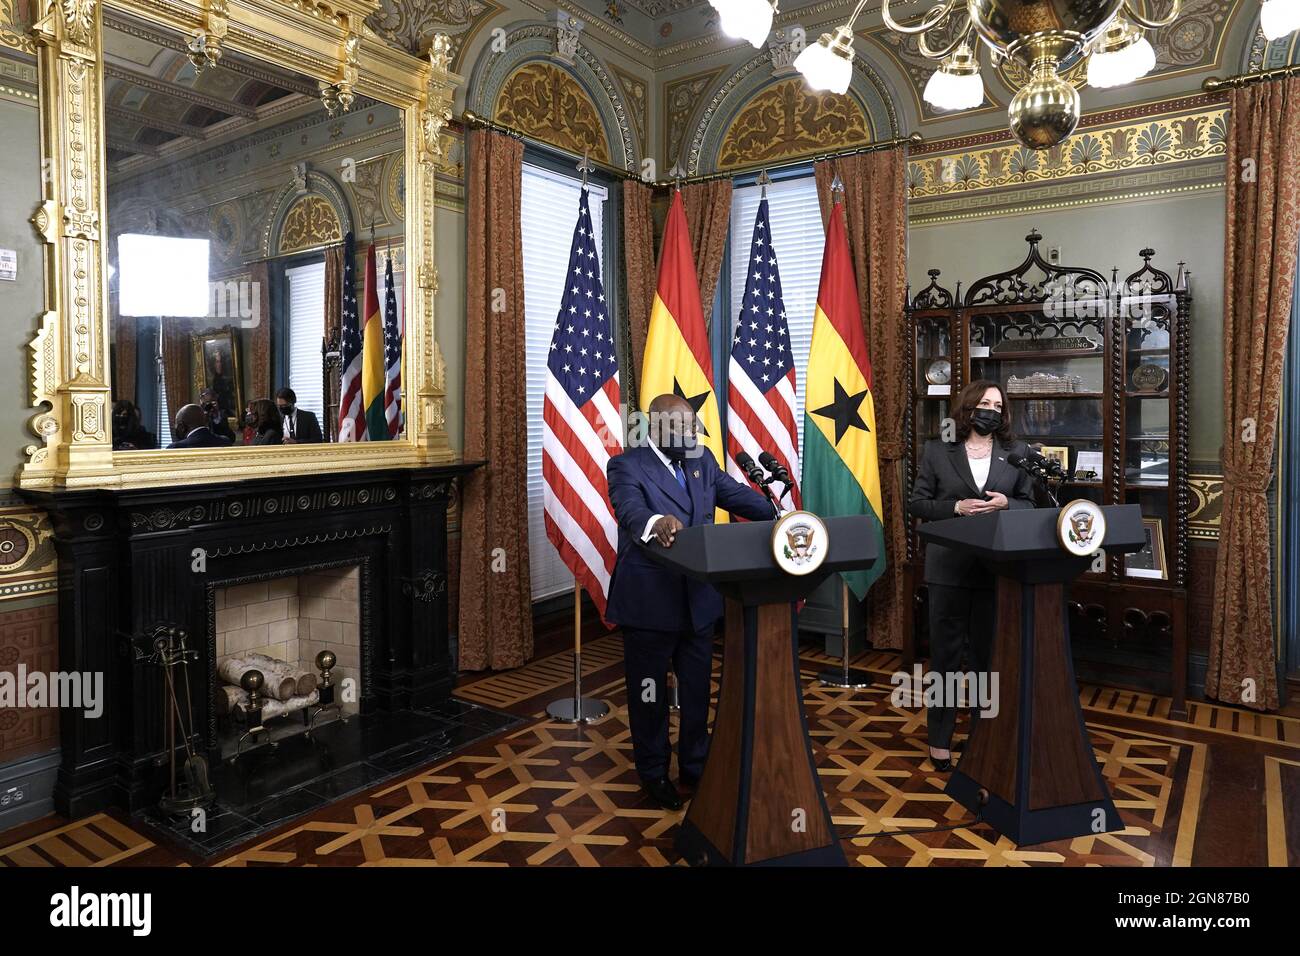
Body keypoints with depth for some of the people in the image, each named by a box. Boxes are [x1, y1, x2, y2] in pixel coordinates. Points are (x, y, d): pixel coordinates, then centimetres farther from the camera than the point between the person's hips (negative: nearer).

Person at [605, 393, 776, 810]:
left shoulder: (702, 460, 9)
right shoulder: (626, 466, -12)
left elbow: (737, 494, 4)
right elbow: (630, 509, -30)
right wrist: (656, 523, -52)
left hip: (698, 599, 6)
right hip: (649, 602, -5)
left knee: (697, 689, 17)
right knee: (650, 693, 10)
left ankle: (694, 764, 37)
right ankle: (654, 772, 30)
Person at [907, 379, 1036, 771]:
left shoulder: (1018, 451, 8)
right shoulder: (937, 450, 2)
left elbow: (1029, 504, 9)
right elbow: (917, 503, 1)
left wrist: (1005, 504, -12)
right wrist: (956, 507, -15)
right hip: (950, 566, -2)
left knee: (990, 651, 11)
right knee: (945, 652, 5)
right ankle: (940, 739, 16)